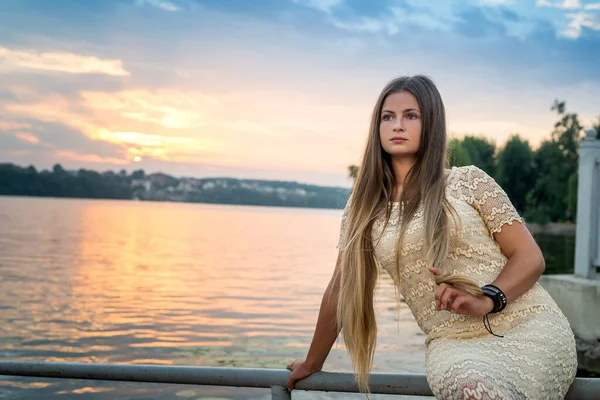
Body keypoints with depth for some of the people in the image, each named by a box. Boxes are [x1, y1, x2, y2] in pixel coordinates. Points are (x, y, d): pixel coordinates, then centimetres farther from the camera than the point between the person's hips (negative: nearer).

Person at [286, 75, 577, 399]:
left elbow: (530, 257, 4)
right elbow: (340, 291, 18)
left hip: (529, 324, 0)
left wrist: (487, 299, -16)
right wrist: (311, 364, 26)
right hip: (453, 341, 1)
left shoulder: (468, 181, 4)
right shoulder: (362, 211, 11)